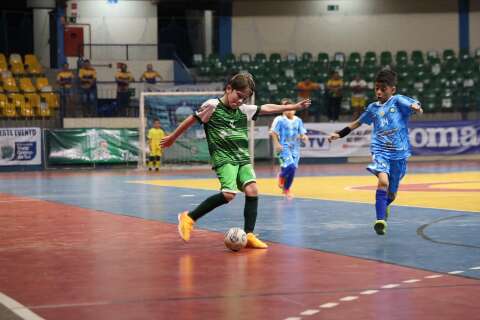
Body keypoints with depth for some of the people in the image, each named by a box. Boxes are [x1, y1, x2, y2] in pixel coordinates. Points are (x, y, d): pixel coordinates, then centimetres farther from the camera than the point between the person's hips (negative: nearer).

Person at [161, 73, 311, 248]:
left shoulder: (244, 110, 11)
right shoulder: (212, 106, -6)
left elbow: (267, 108, 18)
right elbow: (191, 120, 3)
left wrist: (294, 107, 19)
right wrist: (172, 137, 12)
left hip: (242, 158, 6)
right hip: (223, 158, -6)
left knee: (252, 189, -12)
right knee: (228, 193, -22)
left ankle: (249, 235, -5)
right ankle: (189, 217, -8)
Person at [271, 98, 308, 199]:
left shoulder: (298, 121, 6)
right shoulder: (280, 120, -6)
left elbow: (302, 134, 11)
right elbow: (274, 133, -2)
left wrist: (304, 137, -11)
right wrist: (277, 144, -12)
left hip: (295, 148, 5)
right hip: (284, 147, -5)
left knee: (293, 169, 4)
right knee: (290, 166, -23)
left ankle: (286, 189, 23)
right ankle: (281, 176, 11)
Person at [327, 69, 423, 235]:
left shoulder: (398, 101, 1)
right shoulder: (373, 108, 12)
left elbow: (413, 105, -18)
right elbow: (358, 122, 27)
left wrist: (416, 107, -42)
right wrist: (339, 134, 25)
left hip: (398, 153, -1)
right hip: (380, 151, 1)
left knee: (391, 193, 10)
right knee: (383, 180, -27)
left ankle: (384, 207, 46)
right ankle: (381, 220, -29)